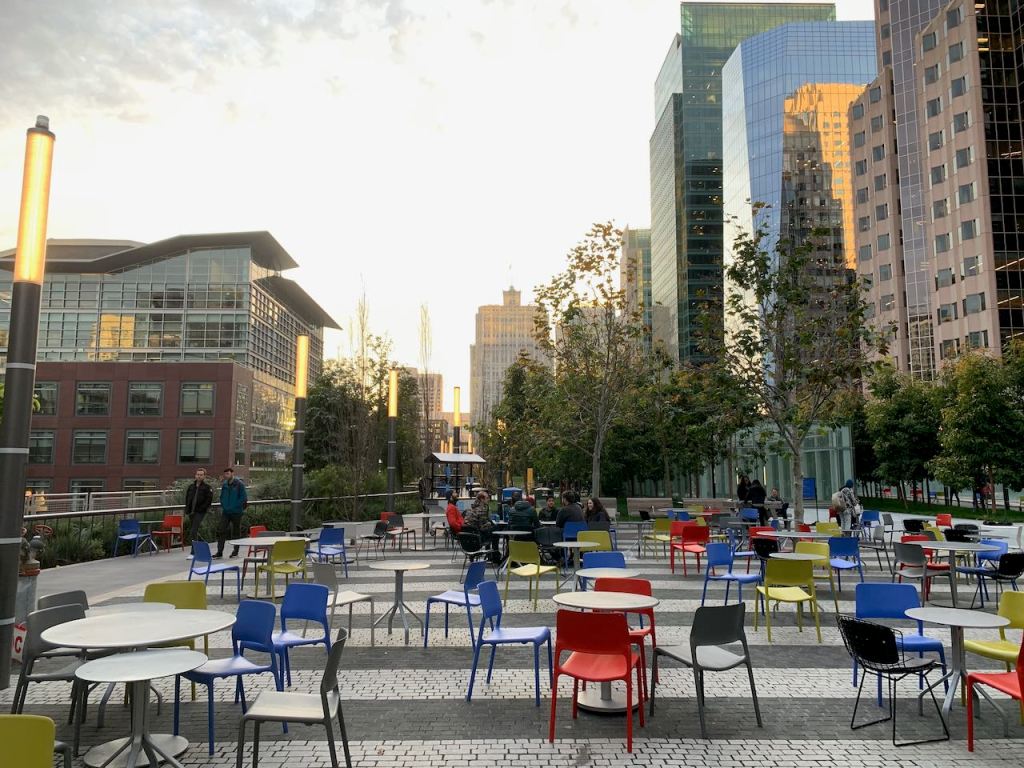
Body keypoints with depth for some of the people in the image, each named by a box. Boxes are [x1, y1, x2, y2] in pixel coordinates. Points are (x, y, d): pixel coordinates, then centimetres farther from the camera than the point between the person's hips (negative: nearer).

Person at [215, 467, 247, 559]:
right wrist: (223, 506, 4)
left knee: (236, 532, 6)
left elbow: (243, 498, -10)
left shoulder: (239, 484, -9)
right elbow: (222, 496, 18)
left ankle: (236, 551, 17)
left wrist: (234, 506, -14)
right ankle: (219, 552, 0)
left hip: (236, 512, -4)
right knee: (222, 531, -3)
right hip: (225, 512, 4)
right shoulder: (224, 484, 7)